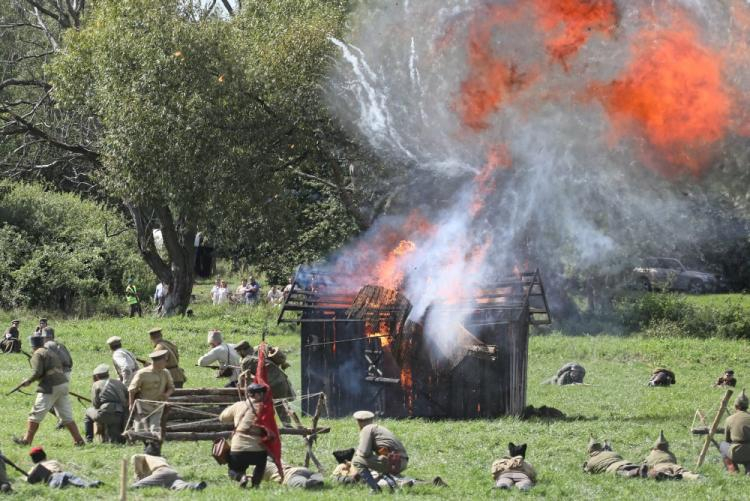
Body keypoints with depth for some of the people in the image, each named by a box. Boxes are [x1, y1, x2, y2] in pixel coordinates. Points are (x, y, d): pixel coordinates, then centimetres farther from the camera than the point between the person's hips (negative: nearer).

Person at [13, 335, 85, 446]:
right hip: (63, 384, 7)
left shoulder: (37, 354, -2)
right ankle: (79, 440, 5)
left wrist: (28, 381, 2)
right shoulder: (52, 354, 22)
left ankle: (27, 440, 4)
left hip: (50, 387, -7)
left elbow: (37, 372, -13)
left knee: (35, 415, 1)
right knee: (67, 417, 10)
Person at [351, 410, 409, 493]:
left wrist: (357, 453, 13)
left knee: (356, 461, -1)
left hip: (390, 461, -9)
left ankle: (375, 489, -9)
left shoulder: (366, 429, 1)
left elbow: (365, 452, -10)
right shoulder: (379, 428, 28)